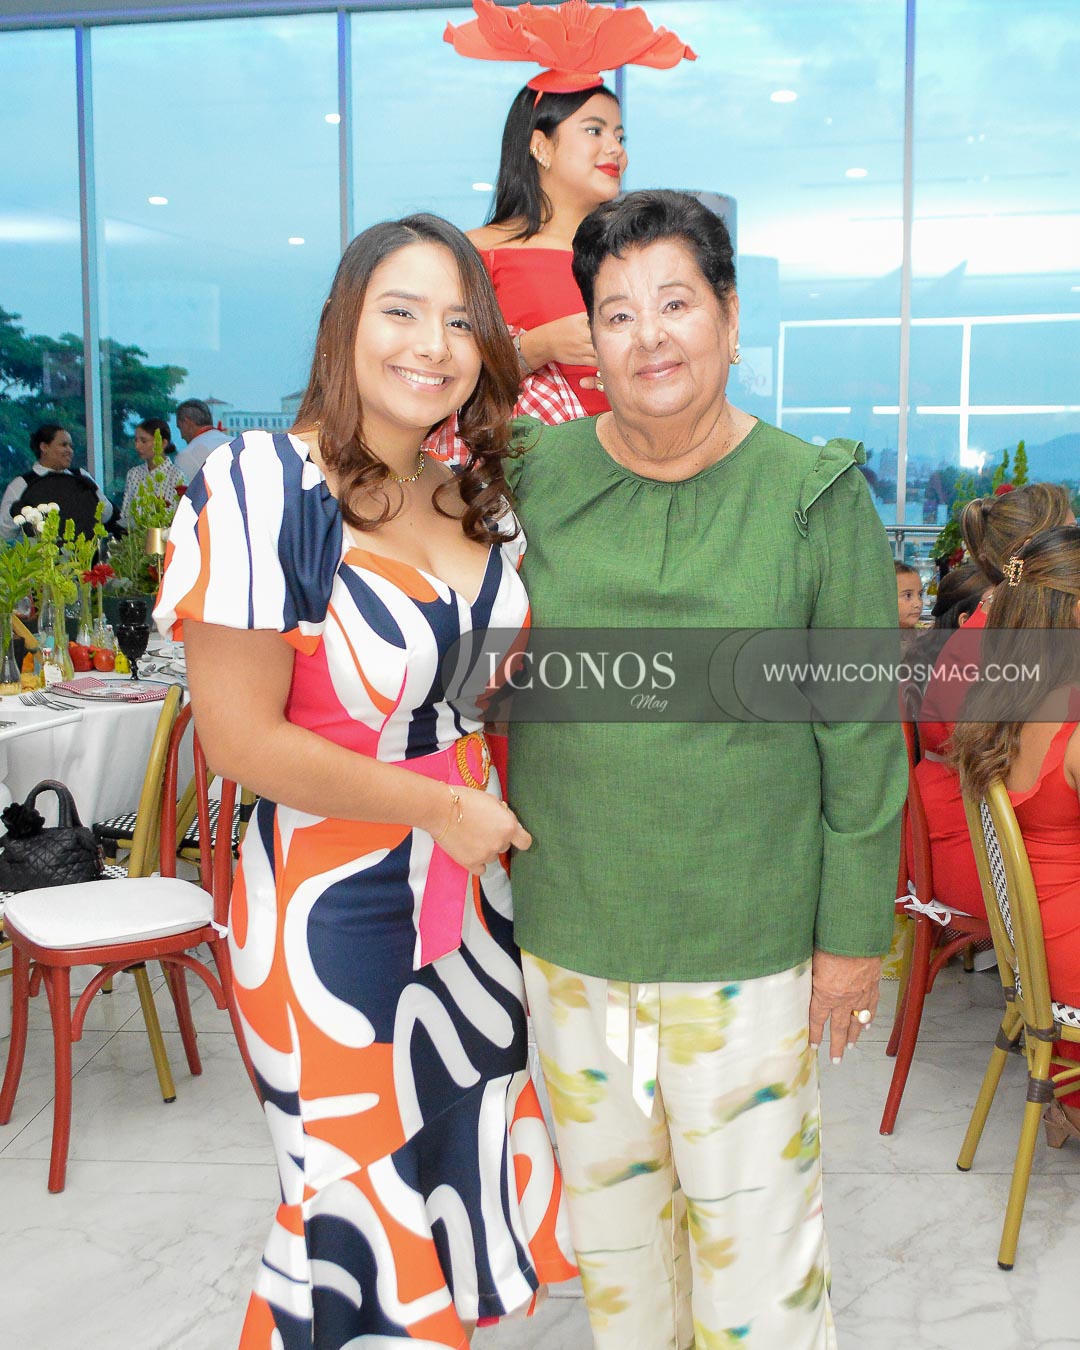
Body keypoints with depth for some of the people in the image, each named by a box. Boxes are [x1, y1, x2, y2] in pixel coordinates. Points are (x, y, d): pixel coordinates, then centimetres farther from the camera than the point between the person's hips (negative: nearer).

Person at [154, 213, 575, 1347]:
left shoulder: (475, 498, 5)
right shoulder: (267, 490, -17)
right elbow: (240, 740, -20)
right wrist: (441, 809, -15)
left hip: (475, 898, 7)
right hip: (335, 912, -7)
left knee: (467, 1181, 21)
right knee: (361, 1221, 11)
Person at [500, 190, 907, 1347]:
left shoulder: (816, 496, -8)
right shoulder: (536, 476, -1)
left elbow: (860, 738, -5)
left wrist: (855, 936, -5)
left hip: (746, 936, -3)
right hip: (565, 924, 3)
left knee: (750, 1207, 9)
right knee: (606, 1191, 20)